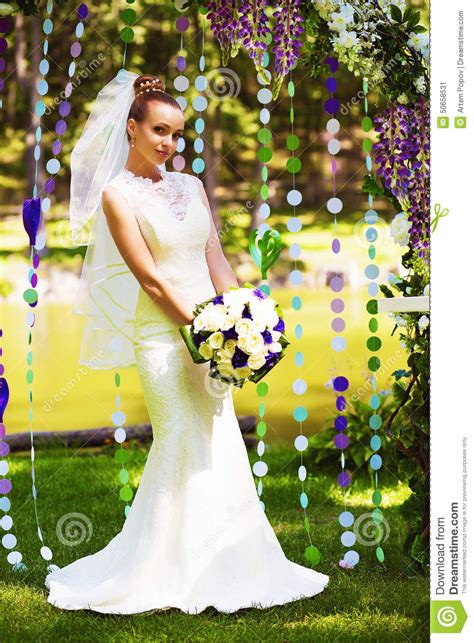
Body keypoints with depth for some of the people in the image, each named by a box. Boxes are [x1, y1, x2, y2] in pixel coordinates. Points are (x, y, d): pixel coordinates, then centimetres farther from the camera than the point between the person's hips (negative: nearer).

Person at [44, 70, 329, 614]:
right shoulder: (117, 195, -6)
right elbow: (150, 278, -11)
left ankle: (223, 567, 17)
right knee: (182, 447, -5)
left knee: (220, 446, 7)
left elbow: (217, 264, 11)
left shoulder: (190, 186, 12)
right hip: (160, 335, -6)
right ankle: (170, 574, 8)